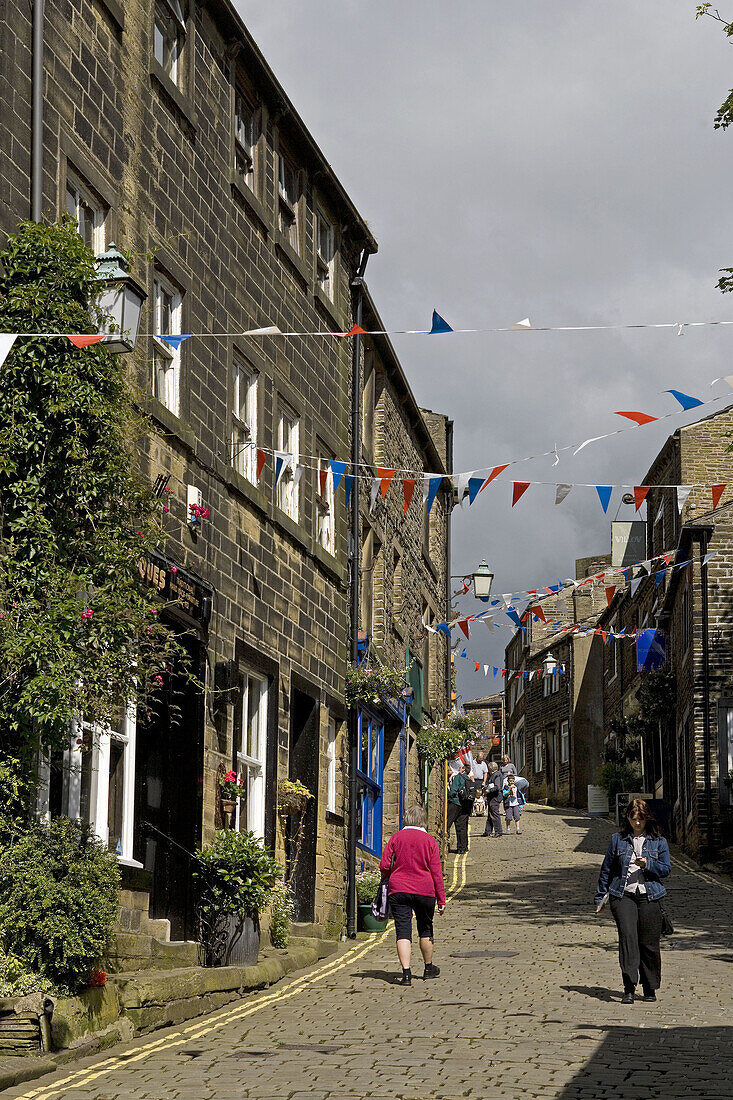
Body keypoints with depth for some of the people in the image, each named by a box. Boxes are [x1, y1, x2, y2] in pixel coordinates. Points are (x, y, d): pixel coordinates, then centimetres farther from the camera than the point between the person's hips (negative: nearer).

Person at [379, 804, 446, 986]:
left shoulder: (396, 838, 1)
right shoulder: (429, 841, -1)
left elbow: (384, 866, -2)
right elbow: (436, 871, -2)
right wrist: (441, 899, 1)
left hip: (398, 889, 0)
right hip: (424, 890, 0)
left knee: (403, 931, -3)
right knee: (425, 929, 18)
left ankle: (406, 972, -16)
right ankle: (429, 967, 34)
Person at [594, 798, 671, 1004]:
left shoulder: (658, 841, 10)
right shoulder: (618, 839, 10)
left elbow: (665, 869, 5)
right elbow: (606, 869, 15)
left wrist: (648, 863, -14)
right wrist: (600, 897, 16)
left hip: (649, 896, 0)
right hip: (622, 895, 0)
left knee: (649, 943, 2)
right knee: (627, 937, -16)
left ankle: (650, 989, 18)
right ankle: (629, 989, -19)